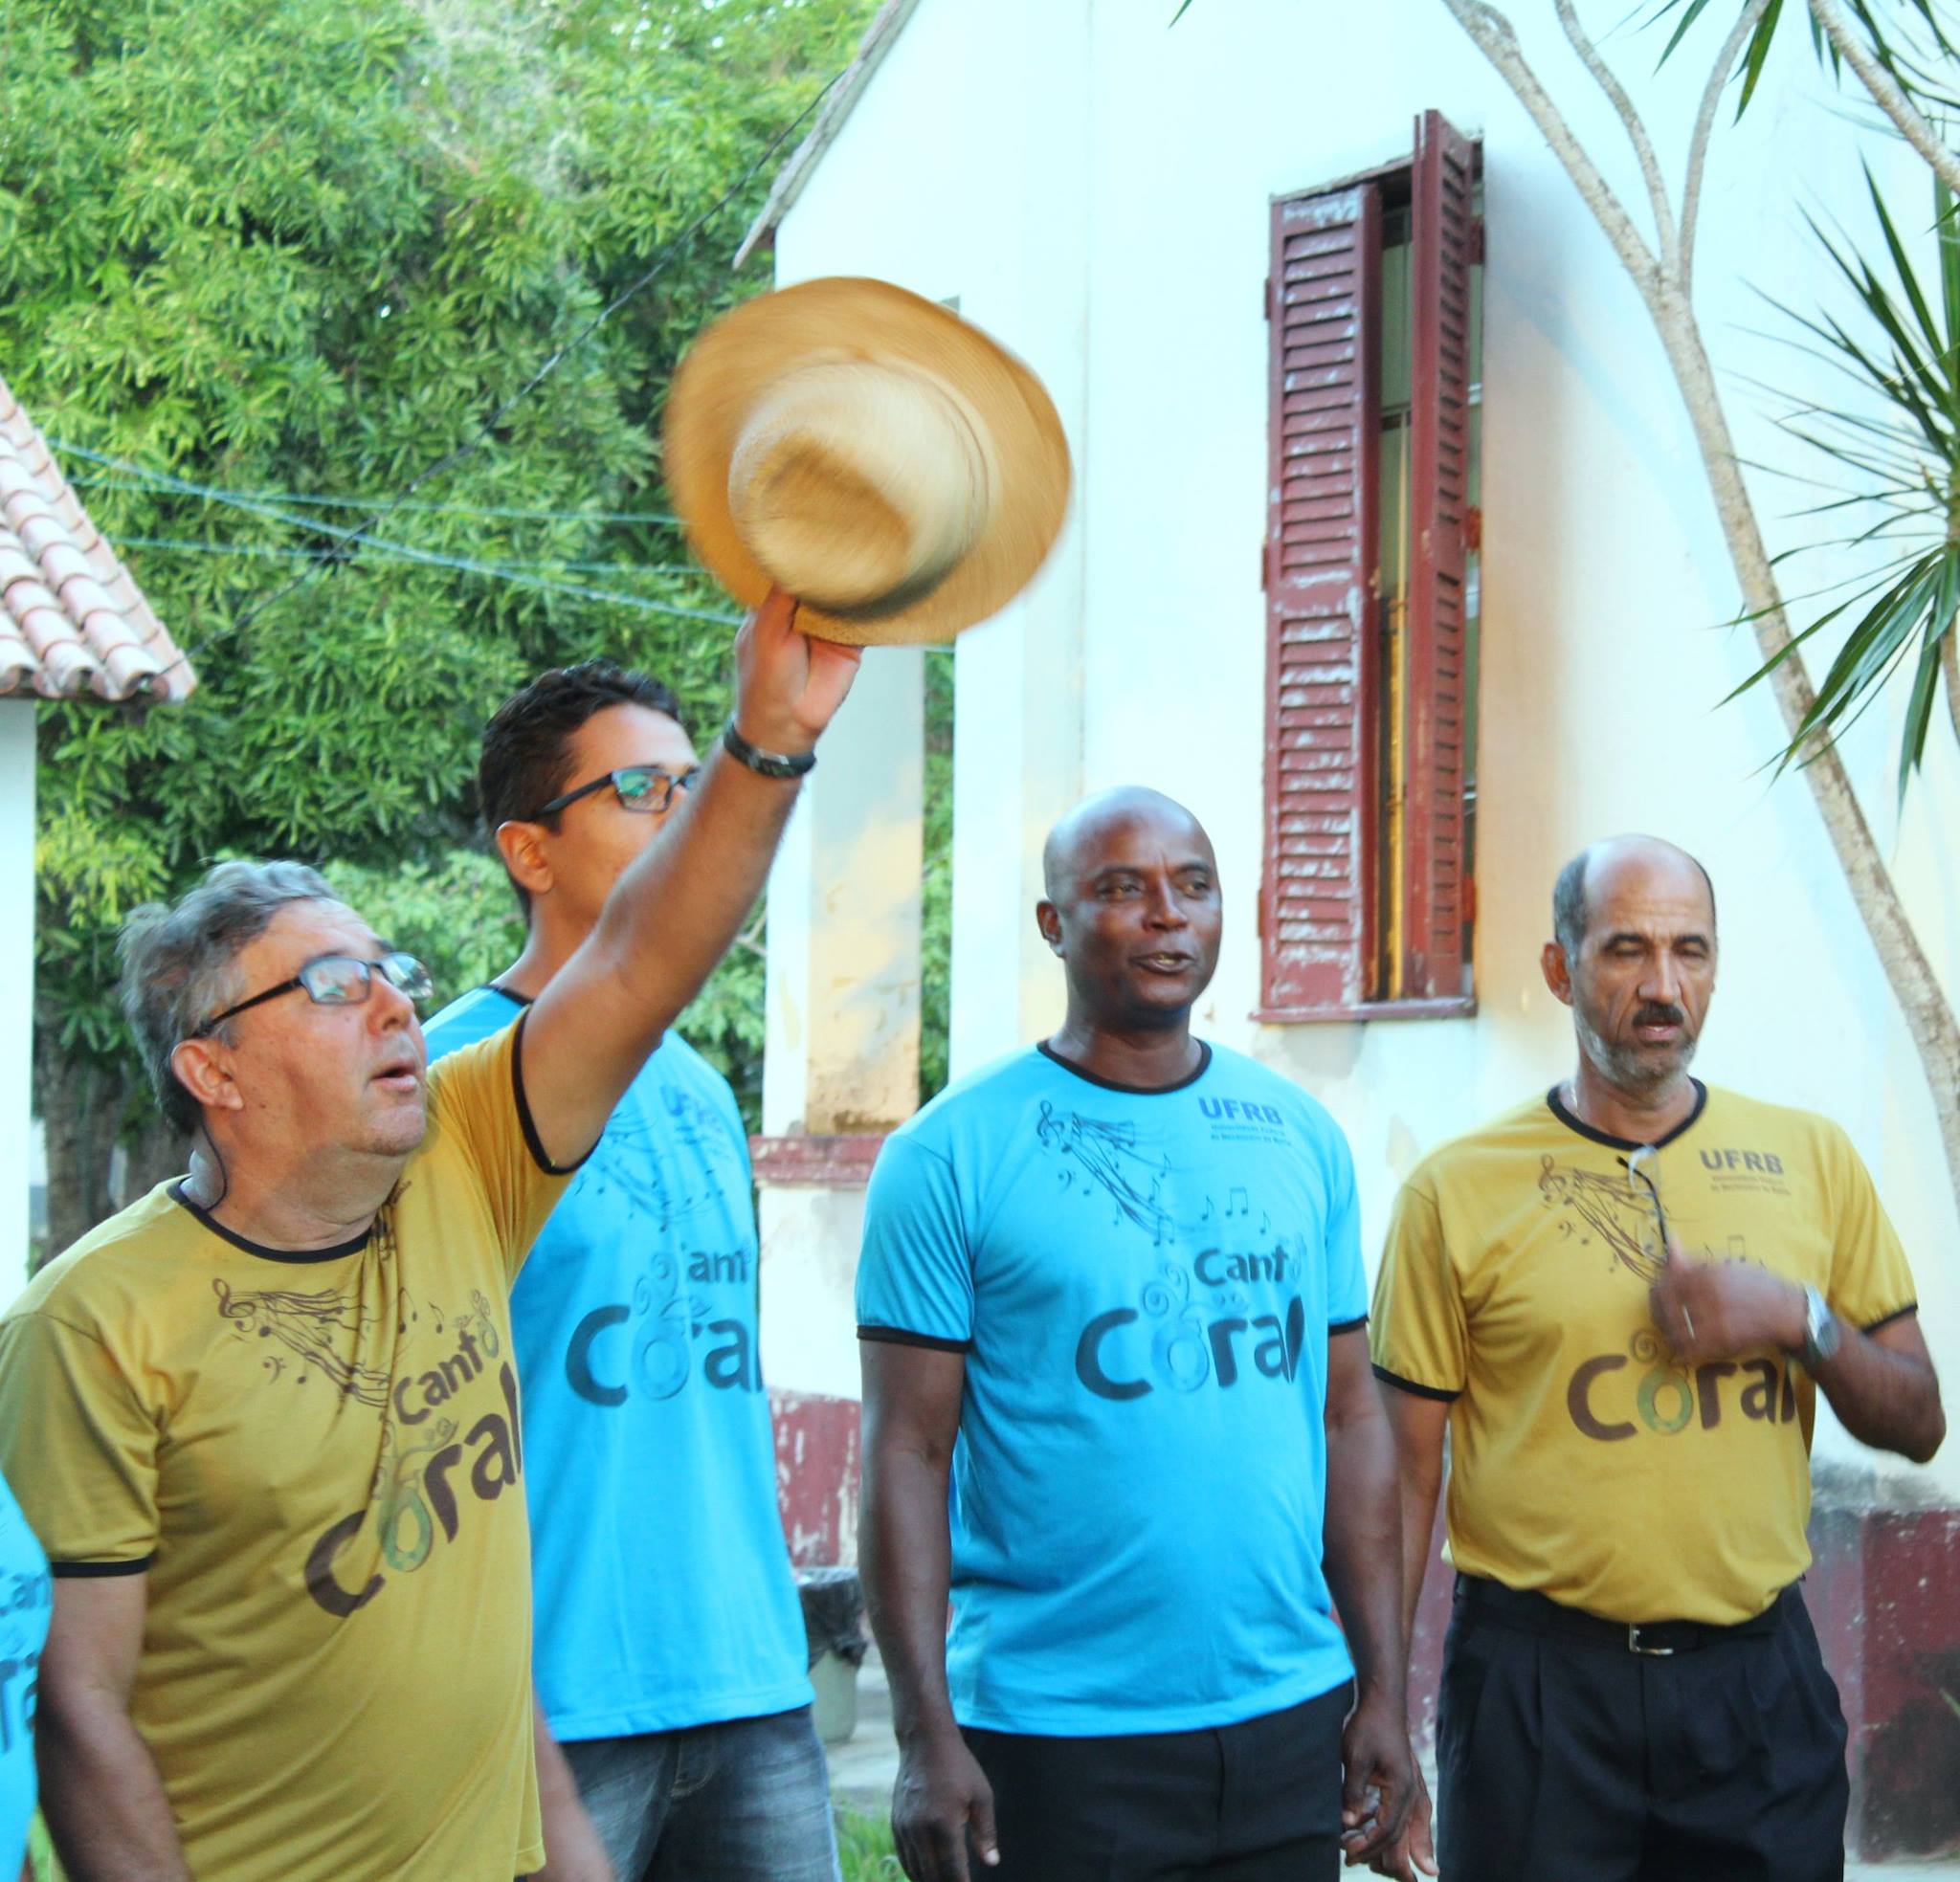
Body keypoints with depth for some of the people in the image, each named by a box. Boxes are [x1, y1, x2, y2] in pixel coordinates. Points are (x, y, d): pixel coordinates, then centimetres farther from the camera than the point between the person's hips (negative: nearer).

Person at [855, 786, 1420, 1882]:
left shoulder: (1301, 1138, 8)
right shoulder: (954, 1155, -5)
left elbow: (1352, 1419, 10)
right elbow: (909, 1453, -7)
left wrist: (1385, 1694, 6)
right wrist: (929, 1739, -13)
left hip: (1287, 1718, 4)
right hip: (1053, 1739, -4)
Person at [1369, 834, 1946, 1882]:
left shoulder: (1812, 1159, 6)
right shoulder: (1456, 1192, -3)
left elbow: (1918, 1424, 9)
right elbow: (1404, 1474, -2)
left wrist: (1800, 1320, -9)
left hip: (1760, 1678, 3)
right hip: (1539, 1687, -2)